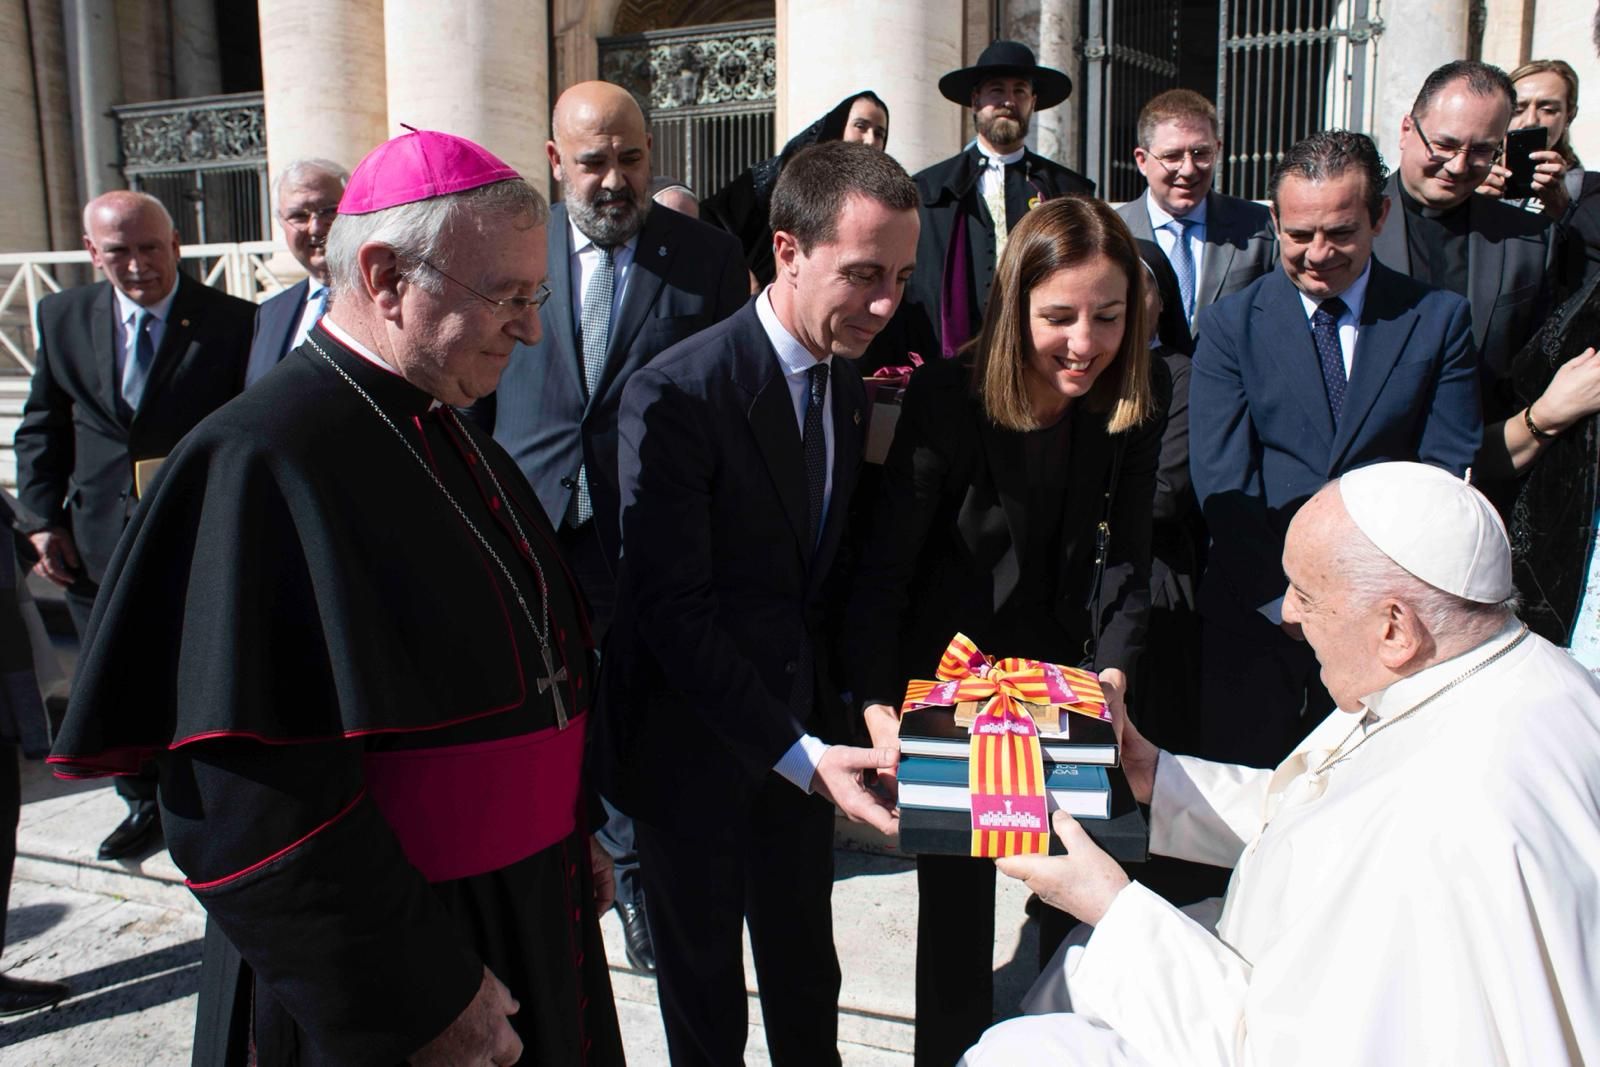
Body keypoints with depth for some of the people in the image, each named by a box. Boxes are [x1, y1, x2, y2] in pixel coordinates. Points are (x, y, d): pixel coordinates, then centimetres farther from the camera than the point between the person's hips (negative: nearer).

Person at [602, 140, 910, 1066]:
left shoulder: (851, 390, 2)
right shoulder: (676, 394, -22)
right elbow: (671, 608, -23)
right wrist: (797, 754, -26)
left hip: (804, 729, 6)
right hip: (695, 743, -5)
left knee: (808, 973, 20)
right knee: (704, 988, 16)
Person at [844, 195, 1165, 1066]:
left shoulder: (1137, 404, -10)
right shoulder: (947, 395, -22)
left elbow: (1126, 556, -6)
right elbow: (884, 565, -23)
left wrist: (1113, 673, -21)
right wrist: (877, 711, -33)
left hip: (1059, 667, 4)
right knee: (956, 889, 7)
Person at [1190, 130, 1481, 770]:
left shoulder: (1439, 320, 4)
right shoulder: (1230, 325, 2)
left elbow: (1448, 477, -1)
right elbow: (1221, 484, -6)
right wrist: (1288, 598, -14)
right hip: (1258, 614, 0)